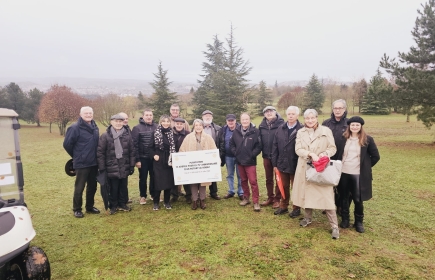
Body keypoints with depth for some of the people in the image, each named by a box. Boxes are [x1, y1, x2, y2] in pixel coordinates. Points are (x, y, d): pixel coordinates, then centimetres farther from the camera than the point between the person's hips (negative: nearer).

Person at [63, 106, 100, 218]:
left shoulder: (95, 127, 8)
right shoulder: (75, 127, -13)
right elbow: (67, 144, -11)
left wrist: (94, 156, 11)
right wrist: (77, 156, 0)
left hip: (94, 163, 6)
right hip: (81, 163, -6)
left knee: (92, 186, 15)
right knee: (79, 188, 4)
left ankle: (89, 207, 29)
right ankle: (77, 209, 20)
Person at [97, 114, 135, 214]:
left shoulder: (127, 135, 4)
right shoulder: (105, 136, -4)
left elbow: (132, 151, 6)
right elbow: (100, 152, -4)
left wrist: (132, 165, 4)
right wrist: (102, 168, -8)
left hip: (124, 167, 3)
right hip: (111, 168, -3)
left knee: (123, 187, 13)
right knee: (113, 188, 6)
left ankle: (122, 204, 29)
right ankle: (113, 206, 23)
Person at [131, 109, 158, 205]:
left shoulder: (157, 127, 1)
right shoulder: (137, 128, -6)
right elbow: (134, 145, -9)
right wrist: (137, 159, -13)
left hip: (154, 157, 2)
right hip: (143, 158, -2)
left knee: (154, 177, 14)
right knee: (143, 178, 11)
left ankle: (153, 194, 32)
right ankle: (143, 196, 27)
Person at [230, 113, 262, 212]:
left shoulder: (255, 131, -9)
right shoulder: (236, 131, 3)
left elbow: (259, 146, -9)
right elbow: (231, 144, 12)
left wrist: (252, 155, -11)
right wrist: (235, 153, 2)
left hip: (250, 162, -4)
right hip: (239, 161, 5)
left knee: (253, 181, -4)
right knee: (243, 181, 16)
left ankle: (256, 202, 5)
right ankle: (246, 198, 30)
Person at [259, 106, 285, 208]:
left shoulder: (281, 124, -10)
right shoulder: (262, 125, 6)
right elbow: (260, 140, 10)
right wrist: (263, 151, 3)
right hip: (266, 156, 5)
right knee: (268, 179, 15)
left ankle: (277, 199, 19)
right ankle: (270, 198, 28)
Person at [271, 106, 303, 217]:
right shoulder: (280, 129, 2)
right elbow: (275, 146, 3)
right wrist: (275, 163, 1)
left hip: (296, 165, -4)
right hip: (282, 164, 4)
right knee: (284, 187, 18)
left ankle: (296, 208, 29)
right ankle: (283, 206, 34)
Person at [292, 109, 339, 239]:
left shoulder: (326, 131, -2)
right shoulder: (300, 132, 5)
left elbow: (333, 148, -1)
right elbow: (298, 149, -4)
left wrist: (324, 154, -21)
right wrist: (310, 154, -21)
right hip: (305, 167, 3)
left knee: (326, 196, -5)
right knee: (307, 192, 14)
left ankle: (334, 226, 6)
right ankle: (308, 217, 34)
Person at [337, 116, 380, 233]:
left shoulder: (367, 139, -3)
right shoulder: (343, 138, 2)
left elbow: (376, 156, 1)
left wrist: (365, 167, 0)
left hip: (358, 174, -2)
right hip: (343, 173, 2)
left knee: (358, 199, 4)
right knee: (344, 197, 11)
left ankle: (359, 222, 23)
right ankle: (345, 219, 27)